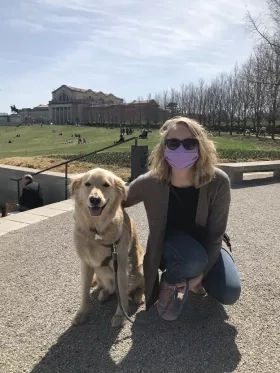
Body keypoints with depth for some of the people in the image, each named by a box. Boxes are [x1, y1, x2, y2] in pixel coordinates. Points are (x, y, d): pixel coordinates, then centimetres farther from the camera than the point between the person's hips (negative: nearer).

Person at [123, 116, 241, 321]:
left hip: (206, 246, 2)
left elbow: (215, 233, -16)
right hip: (168, 243, -2)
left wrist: (201, 272, -17)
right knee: (194, 258, -36)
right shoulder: (150, 183, -26)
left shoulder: (218, 181, -26)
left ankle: (189, 275, 17)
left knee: (230, 293, -15)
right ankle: (168, 283, 0)